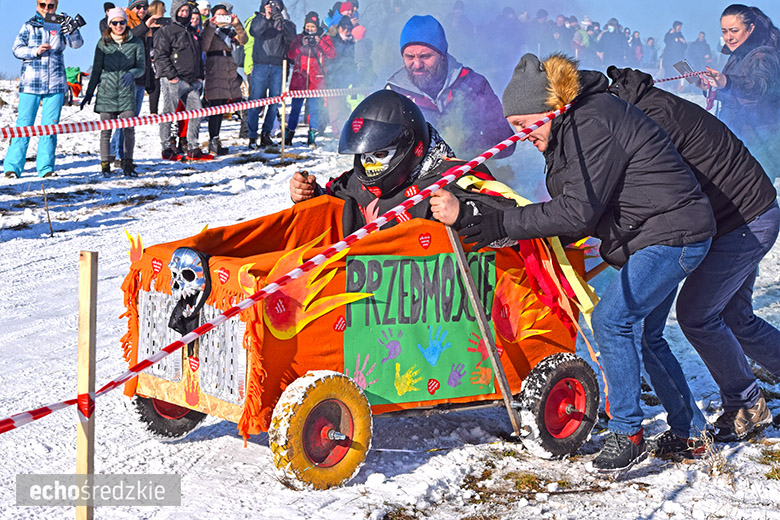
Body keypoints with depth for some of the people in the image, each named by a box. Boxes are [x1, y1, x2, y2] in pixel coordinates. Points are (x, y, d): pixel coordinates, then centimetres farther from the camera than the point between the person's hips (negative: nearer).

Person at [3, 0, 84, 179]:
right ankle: (12, 167, 1)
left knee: (50, 127, 2)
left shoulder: (61, 26, 7)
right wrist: (36, 51, -16)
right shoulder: (29, 26, 6)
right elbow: (17, 49, 0)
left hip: (55, 84, 1)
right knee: (24, 125, -2)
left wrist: (73, 31, -27)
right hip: (30, 83, -1)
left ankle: (46, 167, 7)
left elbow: (76, 44, -6)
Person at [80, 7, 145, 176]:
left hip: (126, 92, 0)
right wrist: (89, 93, 10)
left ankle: (127, 163, 7)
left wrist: (131, 74, -18)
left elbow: (141, 67, 5)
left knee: (129, 129, -7)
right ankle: (105, 164, 9)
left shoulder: (136, 43, 3)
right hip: (106, 91, 1)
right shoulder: (103, 43, 5)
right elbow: (96, 69, 11)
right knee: (105, 130, 0)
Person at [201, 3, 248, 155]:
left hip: (229, 72, 5)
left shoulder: (231, 31, 18)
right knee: (215, 108, -11)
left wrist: (237, 24, -14)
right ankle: (213, 142, -10)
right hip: (214, 72, -5)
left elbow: (243, 40, 0)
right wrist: (211, 27, -17)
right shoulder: (208, 30, 5)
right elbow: (203, 47, -13)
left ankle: (215, 142, 14)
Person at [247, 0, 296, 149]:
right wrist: (266, 18, -22)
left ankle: (266, 134, 13)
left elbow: (291, 36, -8)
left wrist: (281, 20, -20)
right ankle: (252, 137, -6)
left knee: (275, 102, 2)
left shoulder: (284, 22, 11)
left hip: (277, 67, 2)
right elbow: (254, 32, -11)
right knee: (256, 101, -7)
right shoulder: (259, 19, 9)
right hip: (261, 65, -2)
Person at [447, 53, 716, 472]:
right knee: (643, 334, 15)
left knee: (611, 319, -17)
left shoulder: (592, 124, -22)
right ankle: (690, 430, 25)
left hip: (673, 234, -11)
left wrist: (504, 224, -25)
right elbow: (576, 205, 13)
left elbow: (579, 211, -26)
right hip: (656, 236, 11)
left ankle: (627, 434, -8)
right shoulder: (573, 125, 10)